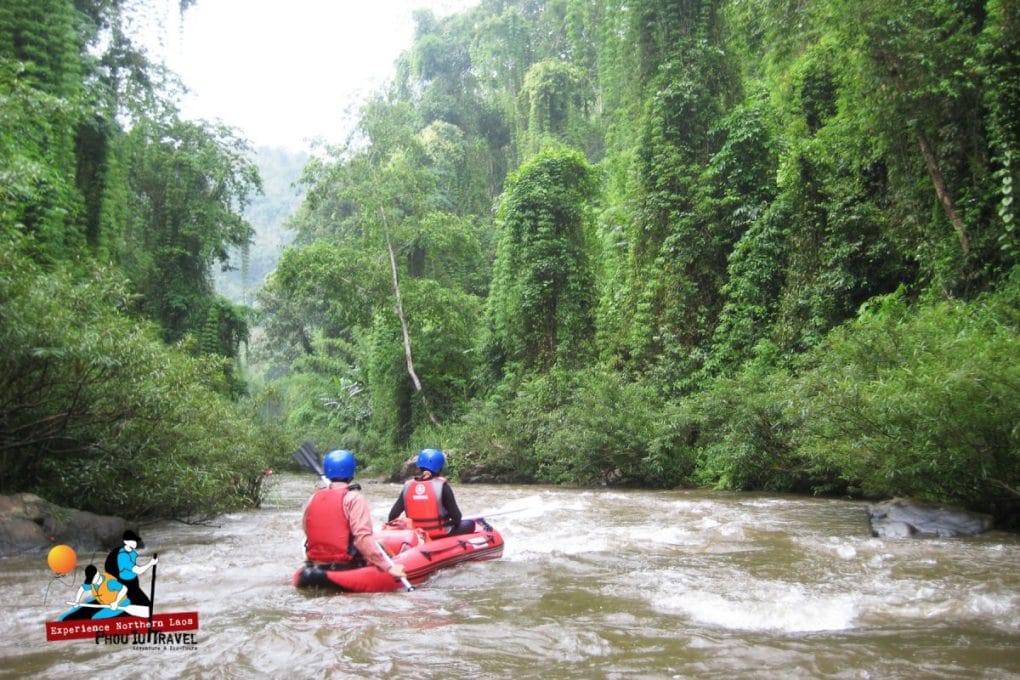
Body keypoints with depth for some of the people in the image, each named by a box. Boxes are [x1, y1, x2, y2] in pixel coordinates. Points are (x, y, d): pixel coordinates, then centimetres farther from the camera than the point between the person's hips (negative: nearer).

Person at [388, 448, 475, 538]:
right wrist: (455, 521, 12)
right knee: (470, 523, 18)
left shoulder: (408, 486, -2)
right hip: (440, 535, -4)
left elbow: (393, 515, -1)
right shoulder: (442, 485, -12)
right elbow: (456, 516, -9)